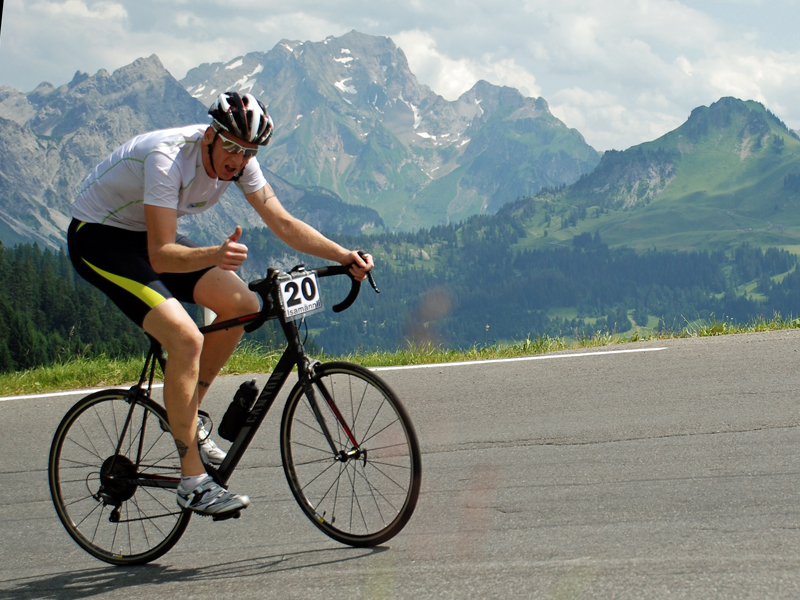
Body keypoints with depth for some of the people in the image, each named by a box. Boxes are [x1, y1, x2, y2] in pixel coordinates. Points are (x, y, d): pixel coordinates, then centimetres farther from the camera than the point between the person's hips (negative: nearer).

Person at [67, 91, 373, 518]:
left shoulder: (237, 159, -10)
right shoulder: (168, 158, -32)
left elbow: (283, 224, -4)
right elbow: (162, 256, -35)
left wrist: (344, 256, -16)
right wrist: (216, 255, -52)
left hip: (147, 236, 8)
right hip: (98, 238, -8)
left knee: (242, 306, -7)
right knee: (186, 338, -25)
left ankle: (187, 416, 11)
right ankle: (192, 483, -18)